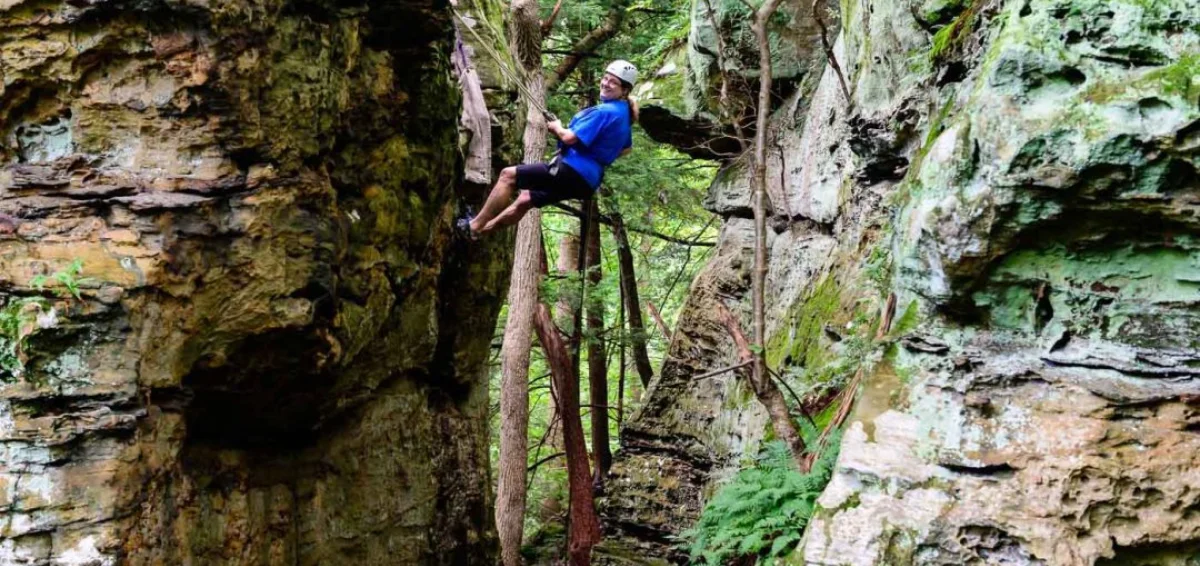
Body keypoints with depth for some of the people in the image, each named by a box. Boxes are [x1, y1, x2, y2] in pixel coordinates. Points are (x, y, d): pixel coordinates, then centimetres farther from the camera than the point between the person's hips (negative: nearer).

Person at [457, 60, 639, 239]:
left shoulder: (604, 112, -18)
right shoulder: (624, 113, 12)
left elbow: (570, 137, -22)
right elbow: (626, 148, 30)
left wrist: (556, 127, -2)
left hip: (573, 172, -10)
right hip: (587, 179, 10)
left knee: (509, 175, -6)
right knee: (525, 199, 24)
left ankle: (474, 225, -1)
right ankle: (480, 229, 32)